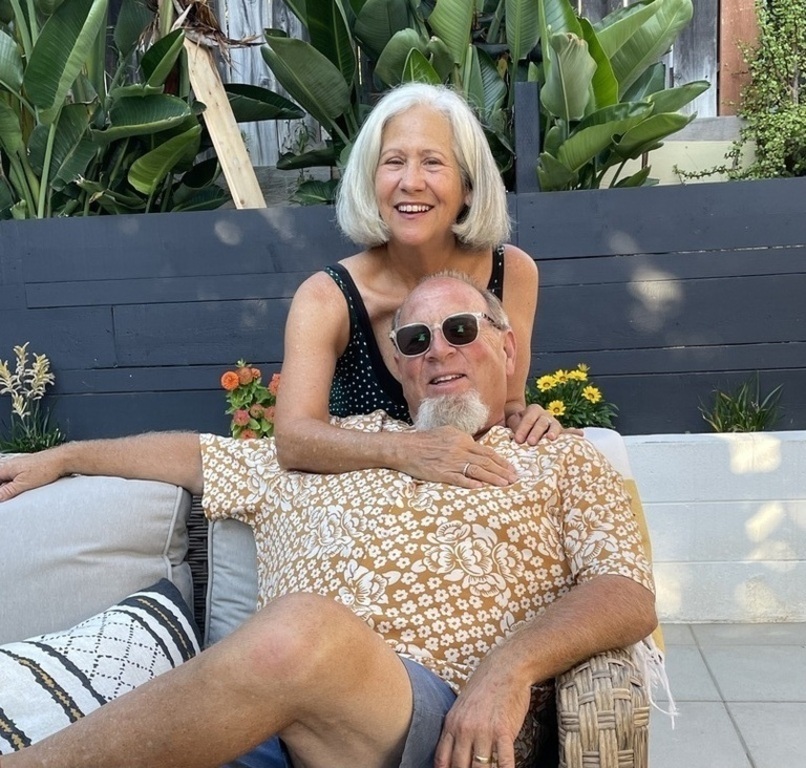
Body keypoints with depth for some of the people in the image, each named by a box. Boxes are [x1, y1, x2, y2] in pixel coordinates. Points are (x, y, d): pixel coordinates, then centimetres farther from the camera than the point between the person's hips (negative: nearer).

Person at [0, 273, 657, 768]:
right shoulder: (343, 441, 27)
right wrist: (62, 457, 36)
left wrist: (512, 664, -15)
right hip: (271, 699, 3)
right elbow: (198, 453, 33)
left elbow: (629, 595, 3)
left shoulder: (562, 461, 17)